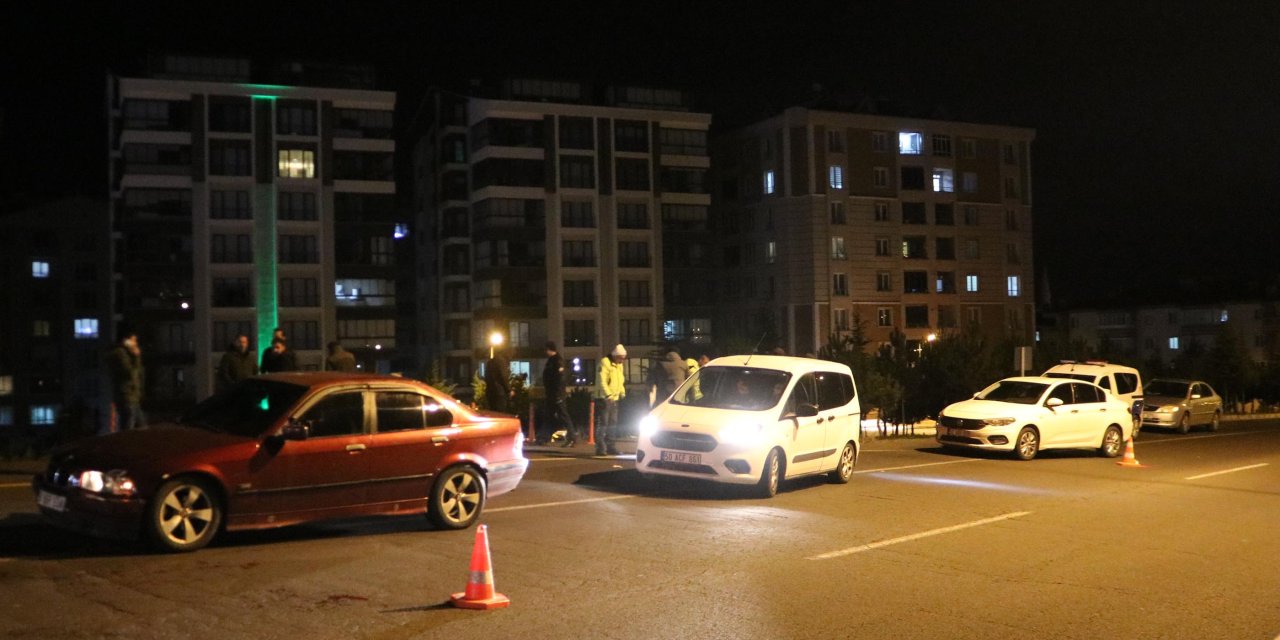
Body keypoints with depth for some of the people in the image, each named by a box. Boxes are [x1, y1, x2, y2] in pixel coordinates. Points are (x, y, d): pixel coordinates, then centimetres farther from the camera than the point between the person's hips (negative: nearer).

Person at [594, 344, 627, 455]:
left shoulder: (619, 365, 14)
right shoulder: (605, 363, -14)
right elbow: (602, 381, -22)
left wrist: (622, 392, 7)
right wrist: (608, 394, -29)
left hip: (614, 398, 9)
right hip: (604, 398, -9)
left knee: (613, 423, 12)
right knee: (603, 422, -9)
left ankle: (610, 446, 19)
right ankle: (600, 447, -6)